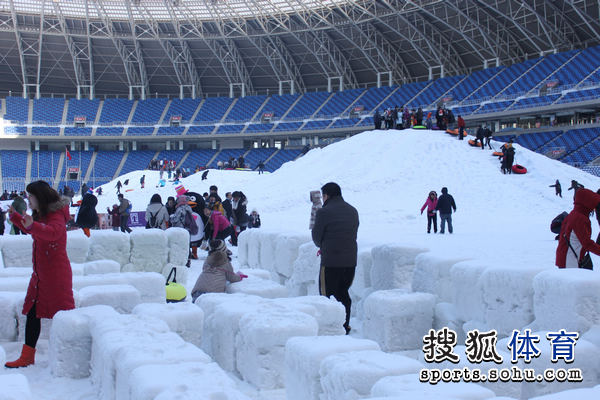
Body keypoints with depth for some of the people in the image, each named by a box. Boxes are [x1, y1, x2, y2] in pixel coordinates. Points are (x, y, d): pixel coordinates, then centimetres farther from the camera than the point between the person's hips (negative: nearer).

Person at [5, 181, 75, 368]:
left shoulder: (56, 216, -16)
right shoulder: (40, 216, 14)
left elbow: (52, 232, -38)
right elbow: (30, 230, 34)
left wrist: (33, 225, -55)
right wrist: (14, 216, 28)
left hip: (56, 274, -10)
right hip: (40, 274, 10)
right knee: (32, 313, 11)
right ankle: (27, 356, 19)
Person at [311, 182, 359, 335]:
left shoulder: (323, 212, -11)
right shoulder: (353, 211, 10)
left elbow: (316, 237, -4)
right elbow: (353, 234, 13)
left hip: (330, 261, -6)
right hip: (350, 260, 7)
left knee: (328, 295, 3)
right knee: (343, 293, 17)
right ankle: (345, 326, 21)